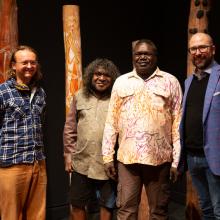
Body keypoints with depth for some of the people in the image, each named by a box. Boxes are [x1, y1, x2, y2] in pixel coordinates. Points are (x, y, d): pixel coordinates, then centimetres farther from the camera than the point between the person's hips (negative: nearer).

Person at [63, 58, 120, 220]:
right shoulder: (80, 96, 5)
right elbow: (70, 128, 8)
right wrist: (68, 153, 5)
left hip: (108, 164, -2)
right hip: (81, 163, 3)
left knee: (107, 205, 14)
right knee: (77, 205, 15)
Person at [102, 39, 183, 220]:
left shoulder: (170, 82, 4)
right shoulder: (121, 82, 8)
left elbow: (177, 123, 2)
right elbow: (111, 122, 7)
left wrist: (176, 160, -3)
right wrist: (108, 156, 3)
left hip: (159, 158, -1)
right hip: (127, 157, 1)